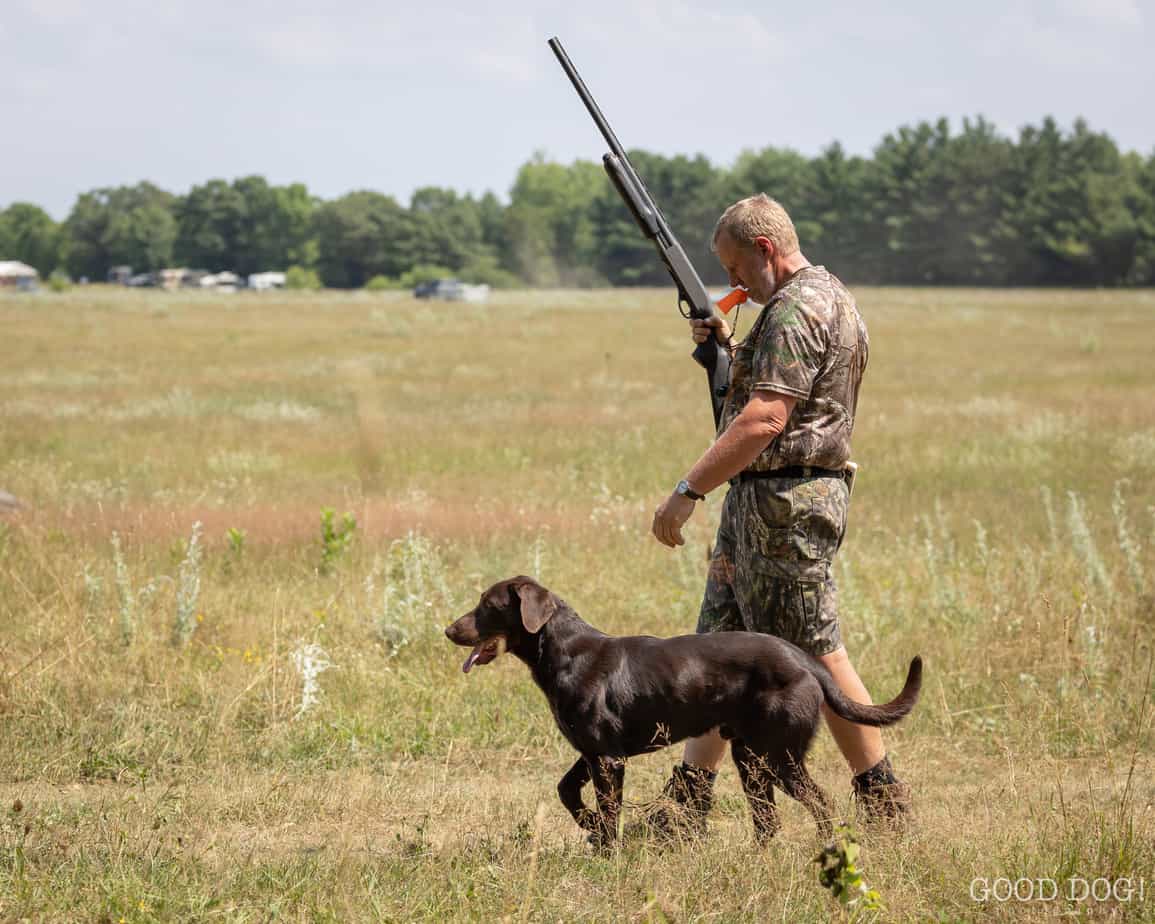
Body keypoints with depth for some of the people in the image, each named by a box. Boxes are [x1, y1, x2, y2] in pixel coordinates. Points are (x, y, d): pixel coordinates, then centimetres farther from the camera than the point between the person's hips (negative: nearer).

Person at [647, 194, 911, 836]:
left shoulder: (796, 310, -17)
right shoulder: (828, 296, 16)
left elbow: (764, 420, -26)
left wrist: (689, 491, -26)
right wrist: (731, 350, 14)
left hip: (786, 502, -11)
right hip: (763, 501, 11)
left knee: (817, 653, -4)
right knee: (719, 645, 10)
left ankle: (884, 801, 4)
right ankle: (688, 805, 11)